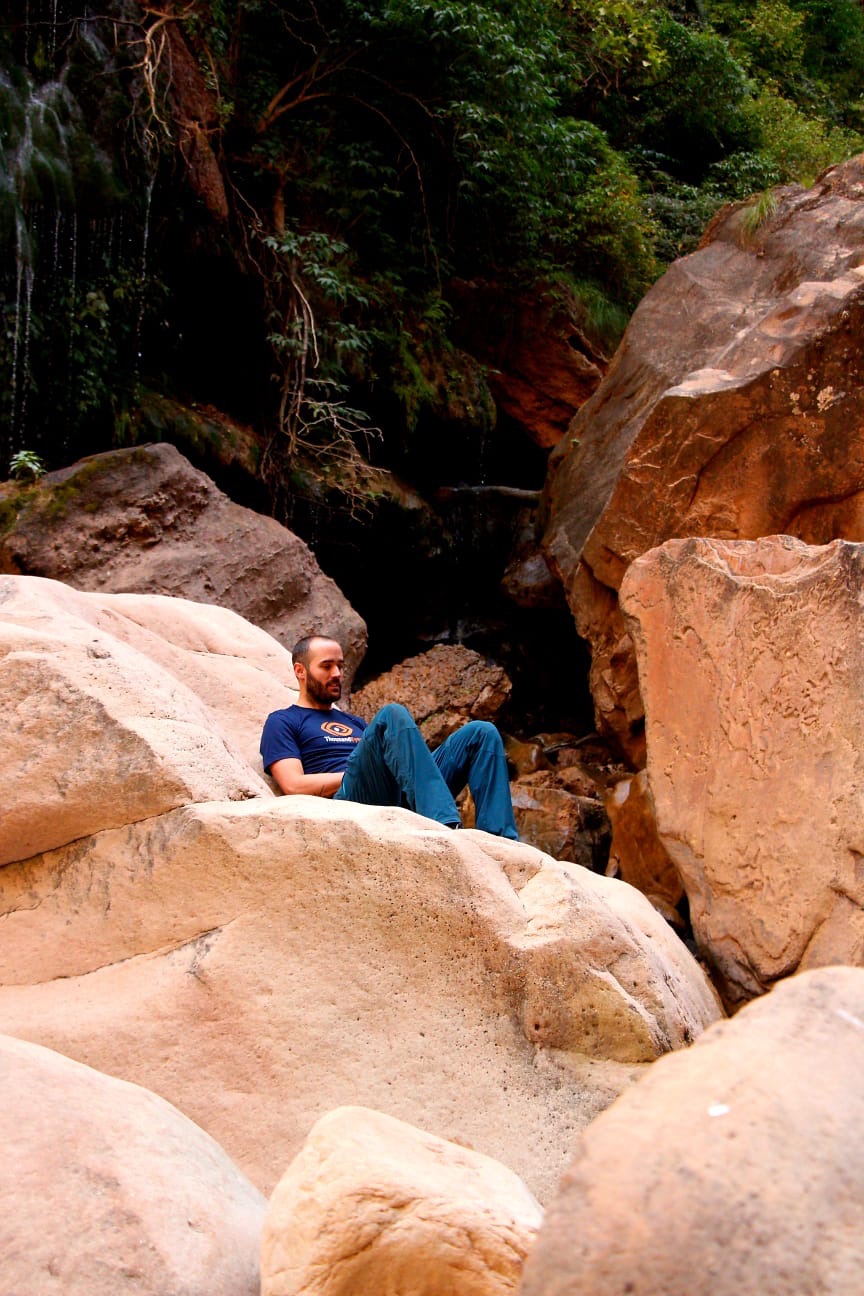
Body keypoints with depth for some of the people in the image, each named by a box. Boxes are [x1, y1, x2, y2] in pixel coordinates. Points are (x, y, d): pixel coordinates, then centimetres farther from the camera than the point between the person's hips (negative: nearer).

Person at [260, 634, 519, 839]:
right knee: (392, 715, -31)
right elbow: (295, 786, -1)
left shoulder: (355, 722, 37)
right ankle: (445, 826, -48)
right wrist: (360, 771, -3)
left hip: (402, 801, 7)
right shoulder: (282, 722, 16)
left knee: (481, 733, -8)